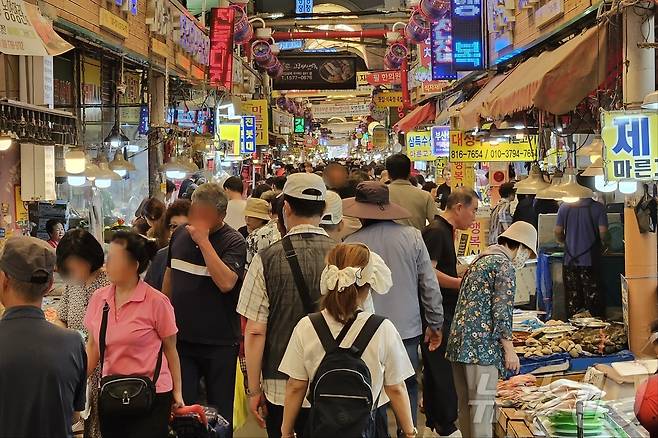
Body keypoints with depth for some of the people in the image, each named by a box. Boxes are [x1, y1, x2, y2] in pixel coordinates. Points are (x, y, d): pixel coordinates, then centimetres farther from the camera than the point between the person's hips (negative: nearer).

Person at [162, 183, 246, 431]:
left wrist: (203, 240, -25)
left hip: (219, 343, -4)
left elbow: (226, 283, -27)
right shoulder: (180, 235, 5)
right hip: (181, 339, 4)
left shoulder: (233, 242, -11)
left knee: (220, 412, 9)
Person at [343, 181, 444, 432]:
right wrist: (435, 324, 11)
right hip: (408, 330, 1)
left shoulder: (351, 244, -11)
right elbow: (430, 285, -2)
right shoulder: (412, 236, -7)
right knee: (408, 390, 16)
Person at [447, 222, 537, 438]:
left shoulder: (480, 261, 21)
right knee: (482, 407, -6)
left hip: (458, 341, 9)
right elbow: (502, 311, -14)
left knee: (466, 408, 14)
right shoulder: (505, 265, -7)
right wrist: (509, 349, -8)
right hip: (481, 346, -9)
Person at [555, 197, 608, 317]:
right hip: (590, 261, -2)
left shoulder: (564, 207, -1)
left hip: (570, 261, 2)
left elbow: (558, 232, 1)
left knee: (572, 299, 10)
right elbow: (603, 233, -12)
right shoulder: (598, 207, -8)